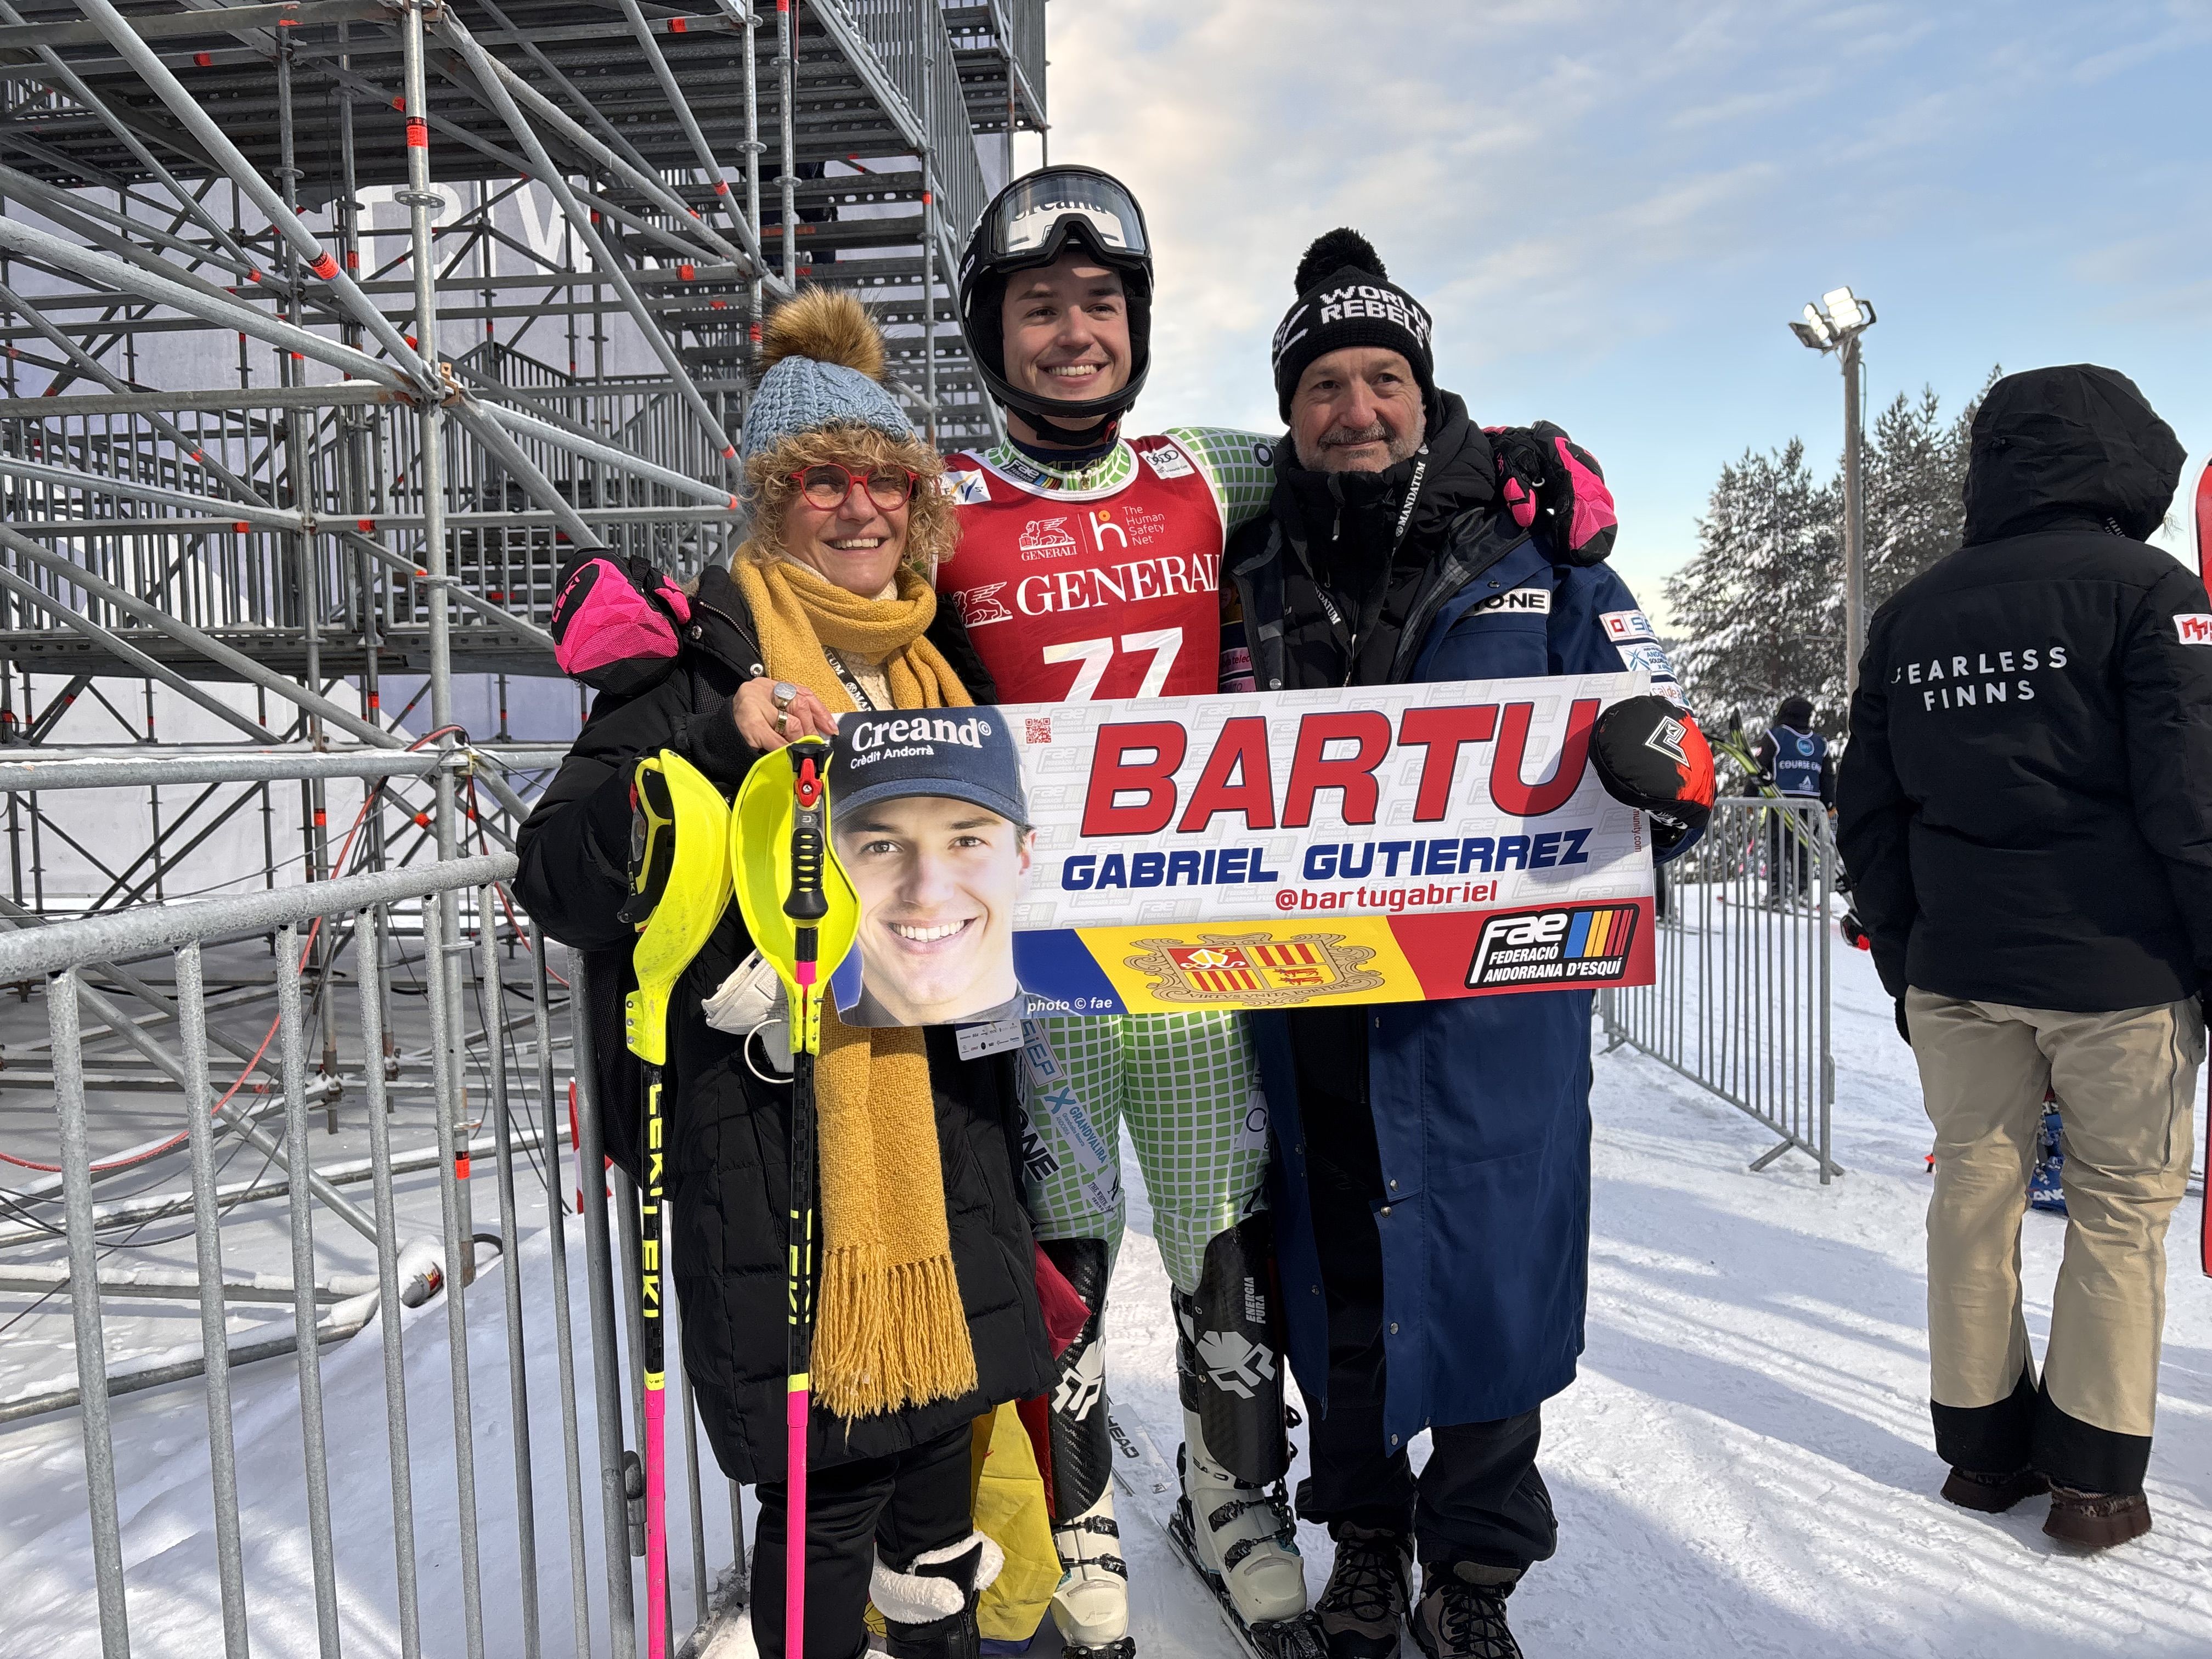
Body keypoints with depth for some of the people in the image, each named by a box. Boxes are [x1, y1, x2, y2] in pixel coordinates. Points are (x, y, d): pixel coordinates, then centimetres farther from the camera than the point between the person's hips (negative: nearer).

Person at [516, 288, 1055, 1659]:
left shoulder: (935, 658, 14)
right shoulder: (708, 656, -6)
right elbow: (560, 877, -14)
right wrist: (718, 740, -24)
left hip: (938, 1108, 6)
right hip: (775, 1116, -6)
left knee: (938, 1422, 19)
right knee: (830, 1468, 1)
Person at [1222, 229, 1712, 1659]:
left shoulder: (1530, 544, 1)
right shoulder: (1260, 573, 8)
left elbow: (1645, 704, 2)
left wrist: (1655, 749, -22)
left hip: (1493, 998, -2)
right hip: (1310, 1003, 2)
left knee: (1490, 1269, 6)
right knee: (1335, 1274, 14)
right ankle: (1365, 1531, 38)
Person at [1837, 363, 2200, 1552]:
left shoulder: (1910, 613, 8)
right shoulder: (2143, 588, -6)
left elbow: (1870, 814, 10)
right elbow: (2189, 797, -11)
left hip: (1956, 969, 4)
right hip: (2116, 968, -4)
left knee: (1974, 1191, 12)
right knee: (2120, 1210, 8)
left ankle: (1982, 1449, 23)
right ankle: (2093, 1476, 15)